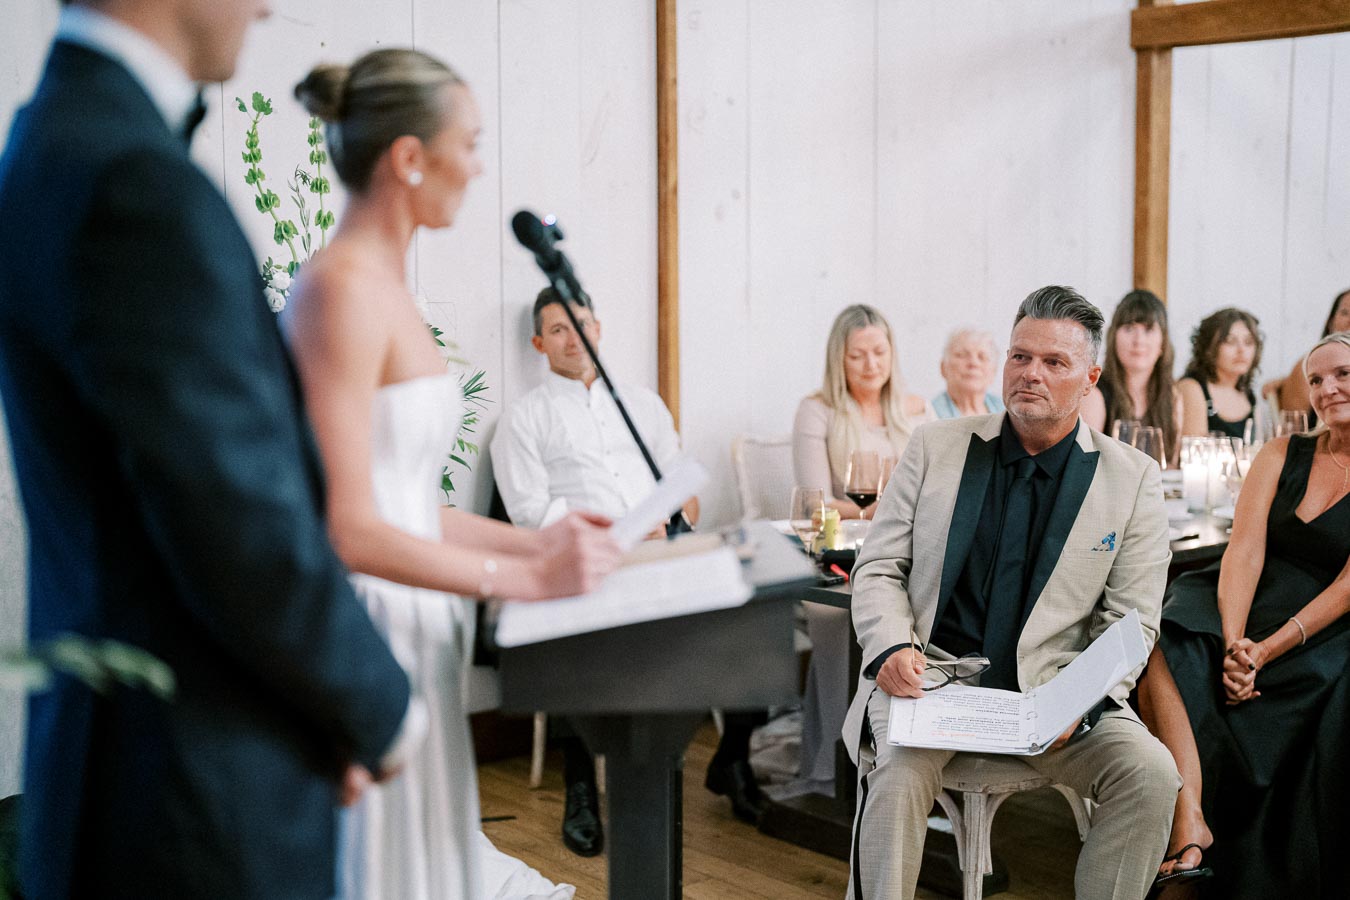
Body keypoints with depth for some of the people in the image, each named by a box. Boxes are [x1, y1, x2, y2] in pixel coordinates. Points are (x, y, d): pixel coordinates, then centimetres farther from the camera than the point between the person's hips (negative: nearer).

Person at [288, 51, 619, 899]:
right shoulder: (341, 290, -16)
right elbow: (345, 527, -21)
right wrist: (526, 577, -17)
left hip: (416, 638, 9)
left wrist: (532, 538, 12)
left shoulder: (386, 286, 12)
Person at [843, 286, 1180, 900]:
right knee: (899, 775, -29)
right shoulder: (936, 447, 5)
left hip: (1053, 692, 1)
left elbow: (1130, 619, 3)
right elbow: (879, 568, 6)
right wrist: (892, 646, -15)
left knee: (1152, 776, -22)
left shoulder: (1133, 479, 4)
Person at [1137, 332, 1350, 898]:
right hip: (1243, 613, 2)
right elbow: (1245, 551, -2)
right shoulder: (1281, 454, 9)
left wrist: (1268, 651, -17)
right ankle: (1190, 823, -34)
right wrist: (1233, 644, -18)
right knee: (1163, 657, -27)